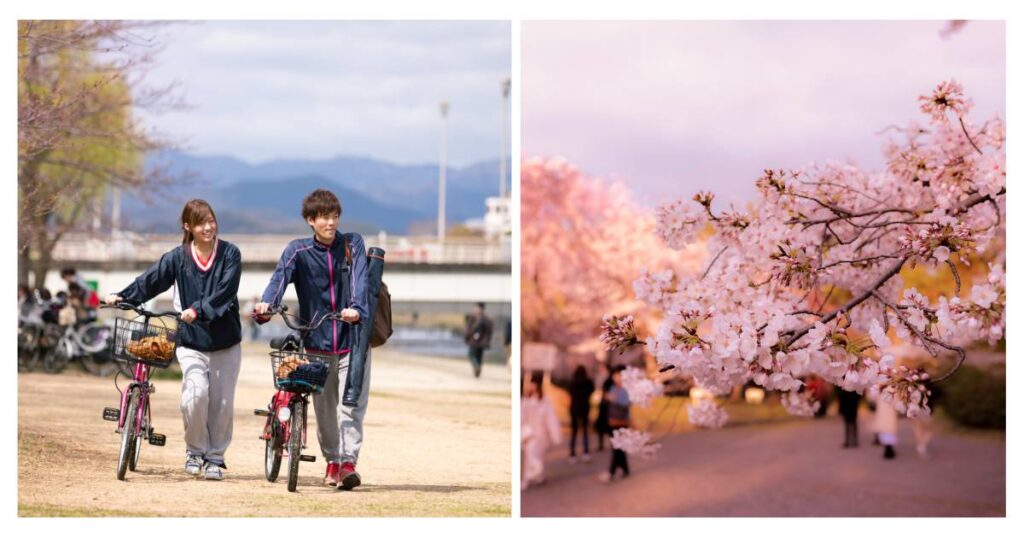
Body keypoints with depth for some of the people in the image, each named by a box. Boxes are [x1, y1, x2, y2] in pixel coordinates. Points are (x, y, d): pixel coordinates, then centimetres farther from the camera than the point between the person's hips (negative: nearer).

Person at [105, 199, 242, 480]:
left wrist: (199, 309, -29)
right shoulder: (178, 257, 0)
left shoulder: (229, 254, -3)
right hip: (191, 341, 0)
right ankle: (195, 450, 3)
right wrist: (122, 297, -20)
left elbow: (225, 291, -16)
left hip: (225, 342, 0)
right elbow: (150, 280, -5)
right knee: (196, 393, -19)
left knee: (222, 402, 3)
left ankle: (215, 457, 21)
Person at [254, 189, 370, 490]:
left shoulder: (352, 244, 2)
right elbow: (281, 276, -16)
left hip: (352, 339, -1)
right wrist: (266, 306, -37)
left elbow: (360, 278, -13)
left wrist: (356, 309, -34)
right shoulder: (298, 251, 1)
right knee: (323, 406, 8)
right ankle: (332, 460, 25)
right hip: (316, 341, 1)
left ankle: (349, 462, -13)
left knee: (351, 403, -12)